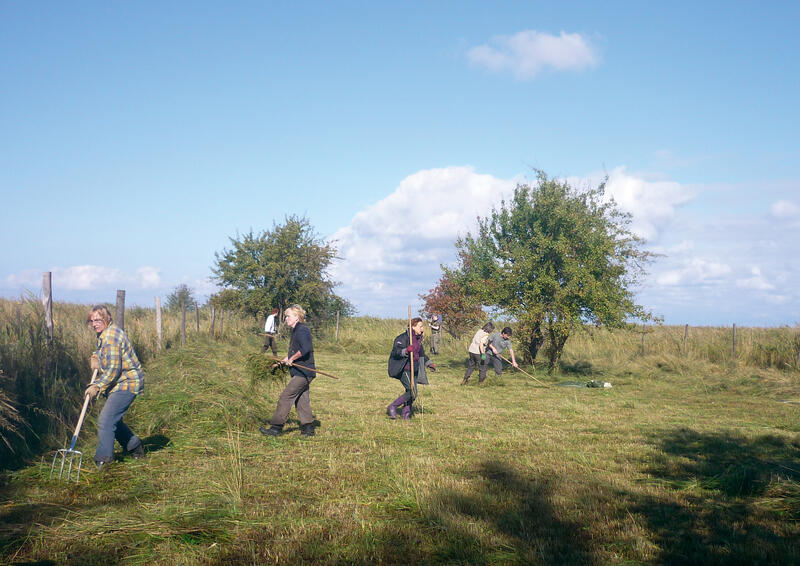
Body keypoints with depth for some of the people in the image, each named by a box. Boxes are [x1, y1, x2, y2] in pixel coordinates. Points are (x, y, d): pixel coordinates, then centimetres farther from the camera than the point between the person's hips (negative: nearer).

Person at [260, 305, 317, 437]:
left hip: (303, 372, -10)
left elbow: (305, 349, -30)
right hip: (301, 373, 10)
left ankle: (276, 427, -5)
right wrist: (287, 358, 19)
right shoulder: (296, 331, 15)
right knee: (302, 400, 13)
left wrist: (291, 359, -19)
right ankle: (308, 428, 18)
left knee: (286, 397, -8)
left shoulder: (302, 330, -17)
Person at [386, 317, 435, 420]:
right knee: (412, 392, -15)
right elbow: (395, 352, -19)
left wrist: (429, 363, 22)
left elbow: (421, 354, 30)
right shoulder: (403, 337, -12)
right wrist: (406, 351, -35)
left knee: (412, 393, 5)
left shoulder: (418, 339, 15)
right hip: (404, 370, -8)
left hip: (414, 370, 8)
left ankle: (406, 413, 18)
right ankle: (392, 407, -3)